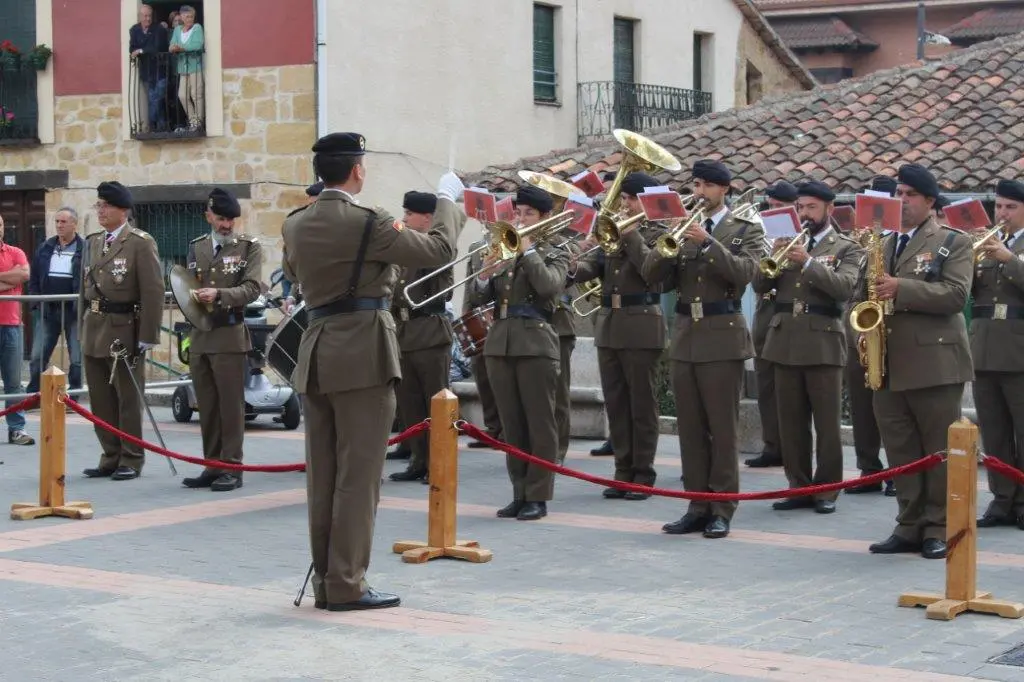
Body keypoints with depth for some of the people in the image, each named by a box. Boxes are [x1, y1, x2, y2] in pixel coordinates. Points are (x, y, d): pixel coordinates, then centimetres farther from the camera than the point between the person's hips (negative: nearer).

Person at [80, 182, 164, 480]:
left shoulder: (140, 243, -8)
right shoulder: (93, 242, 13)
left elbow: (153, 292, -11)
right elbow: (85, 287, 15)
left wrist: (146, 338, -14)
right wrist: (83, 328, 10)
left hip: (124, 332, -6)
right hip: (94, 333, 6)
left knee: (128, 399, 1)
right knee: (100, 400, 9)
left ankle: (131, 460, 9)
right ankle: (110, 458, 18)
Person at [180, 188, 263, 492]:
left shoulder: (249, 247, 1)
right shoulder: (197, 247, 14)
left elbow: (252, 289, -9)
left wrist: (219, 294, -22)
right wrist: (191, 296, -2)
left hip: (229, 335, -5)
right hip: (199, 336, 5)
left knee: (231, 405, -3)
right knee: (207, 406, 8)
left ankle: (231, 468, 2)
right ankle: (212, 465, 15)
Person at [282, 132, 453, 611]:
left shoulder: (295, 225, 8)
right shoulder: (368, 223, -12)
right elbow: (438, 251, -3)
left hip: (316, 352, 7)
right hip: (363, 354, -7)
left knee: (322, 476, 10)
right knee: (358, 475, -3)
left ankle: (325, 580, 16)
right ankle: (346, 584, -1)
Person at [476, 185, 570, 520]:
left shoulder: (554, 255, 4)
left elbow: (548, 285, -16)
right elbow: (482, 296, 10)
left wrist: (527, 249, -12)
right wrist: (484, 276, -10)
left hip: (536, 344, -5)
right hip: (500, 343, 5)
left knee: (540, 424, -3)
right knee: (512, 425, 8)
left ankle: (538, 496, -1)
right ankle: (520, 492, 14)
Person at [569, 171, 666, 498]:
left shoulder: (658, 235, -1)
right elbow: (594, 266, 6)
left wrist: (631, 235, -16)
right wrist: (576, 268, -16)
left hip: (641, 327, -6)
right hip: (608, 325, 6)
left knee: (642, 404, 0)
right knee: (616, 403, 8)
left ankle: (643, 474, 6)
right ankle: (624, 471, 15)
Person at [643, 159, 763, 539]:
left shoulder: (746, 231, 2)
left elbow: (743, 271, -16)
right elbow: (651, 274, 4)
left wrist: (707, 242, -23)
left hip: (722, 336, -4)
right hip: (685, 336, 5)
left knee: (723, 428, -3)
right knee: (690, 428, 6)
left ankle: (722, 510, 3)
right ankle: (698, 507, 12)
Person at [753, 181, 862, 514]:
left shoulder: (846, 248, 4)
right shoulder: (787, 243, 15)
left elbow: (845, 287, -13)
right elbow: (759, 286, 7)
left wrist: (808, 262, -22)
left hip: (823, 341, -4)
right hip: (784, 340, 4)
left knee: (827, 422, -1)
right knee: (790, 422, 6)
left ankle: (826, 490, 5)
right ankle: (799, 486, 14)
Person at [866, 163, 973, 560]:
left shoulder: (954, 242, 0)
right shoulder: (885, 246, 18)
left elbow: (956, 294, -13)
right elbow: (872, 296, 25)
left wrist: (902, 289, -21)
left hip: (934, 362, -6)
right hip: (889, 364, 6)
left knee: (939, 451, 0)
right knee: (901, 451, 7)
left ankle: (940, 529, 6)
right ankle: (910, 526, 14)